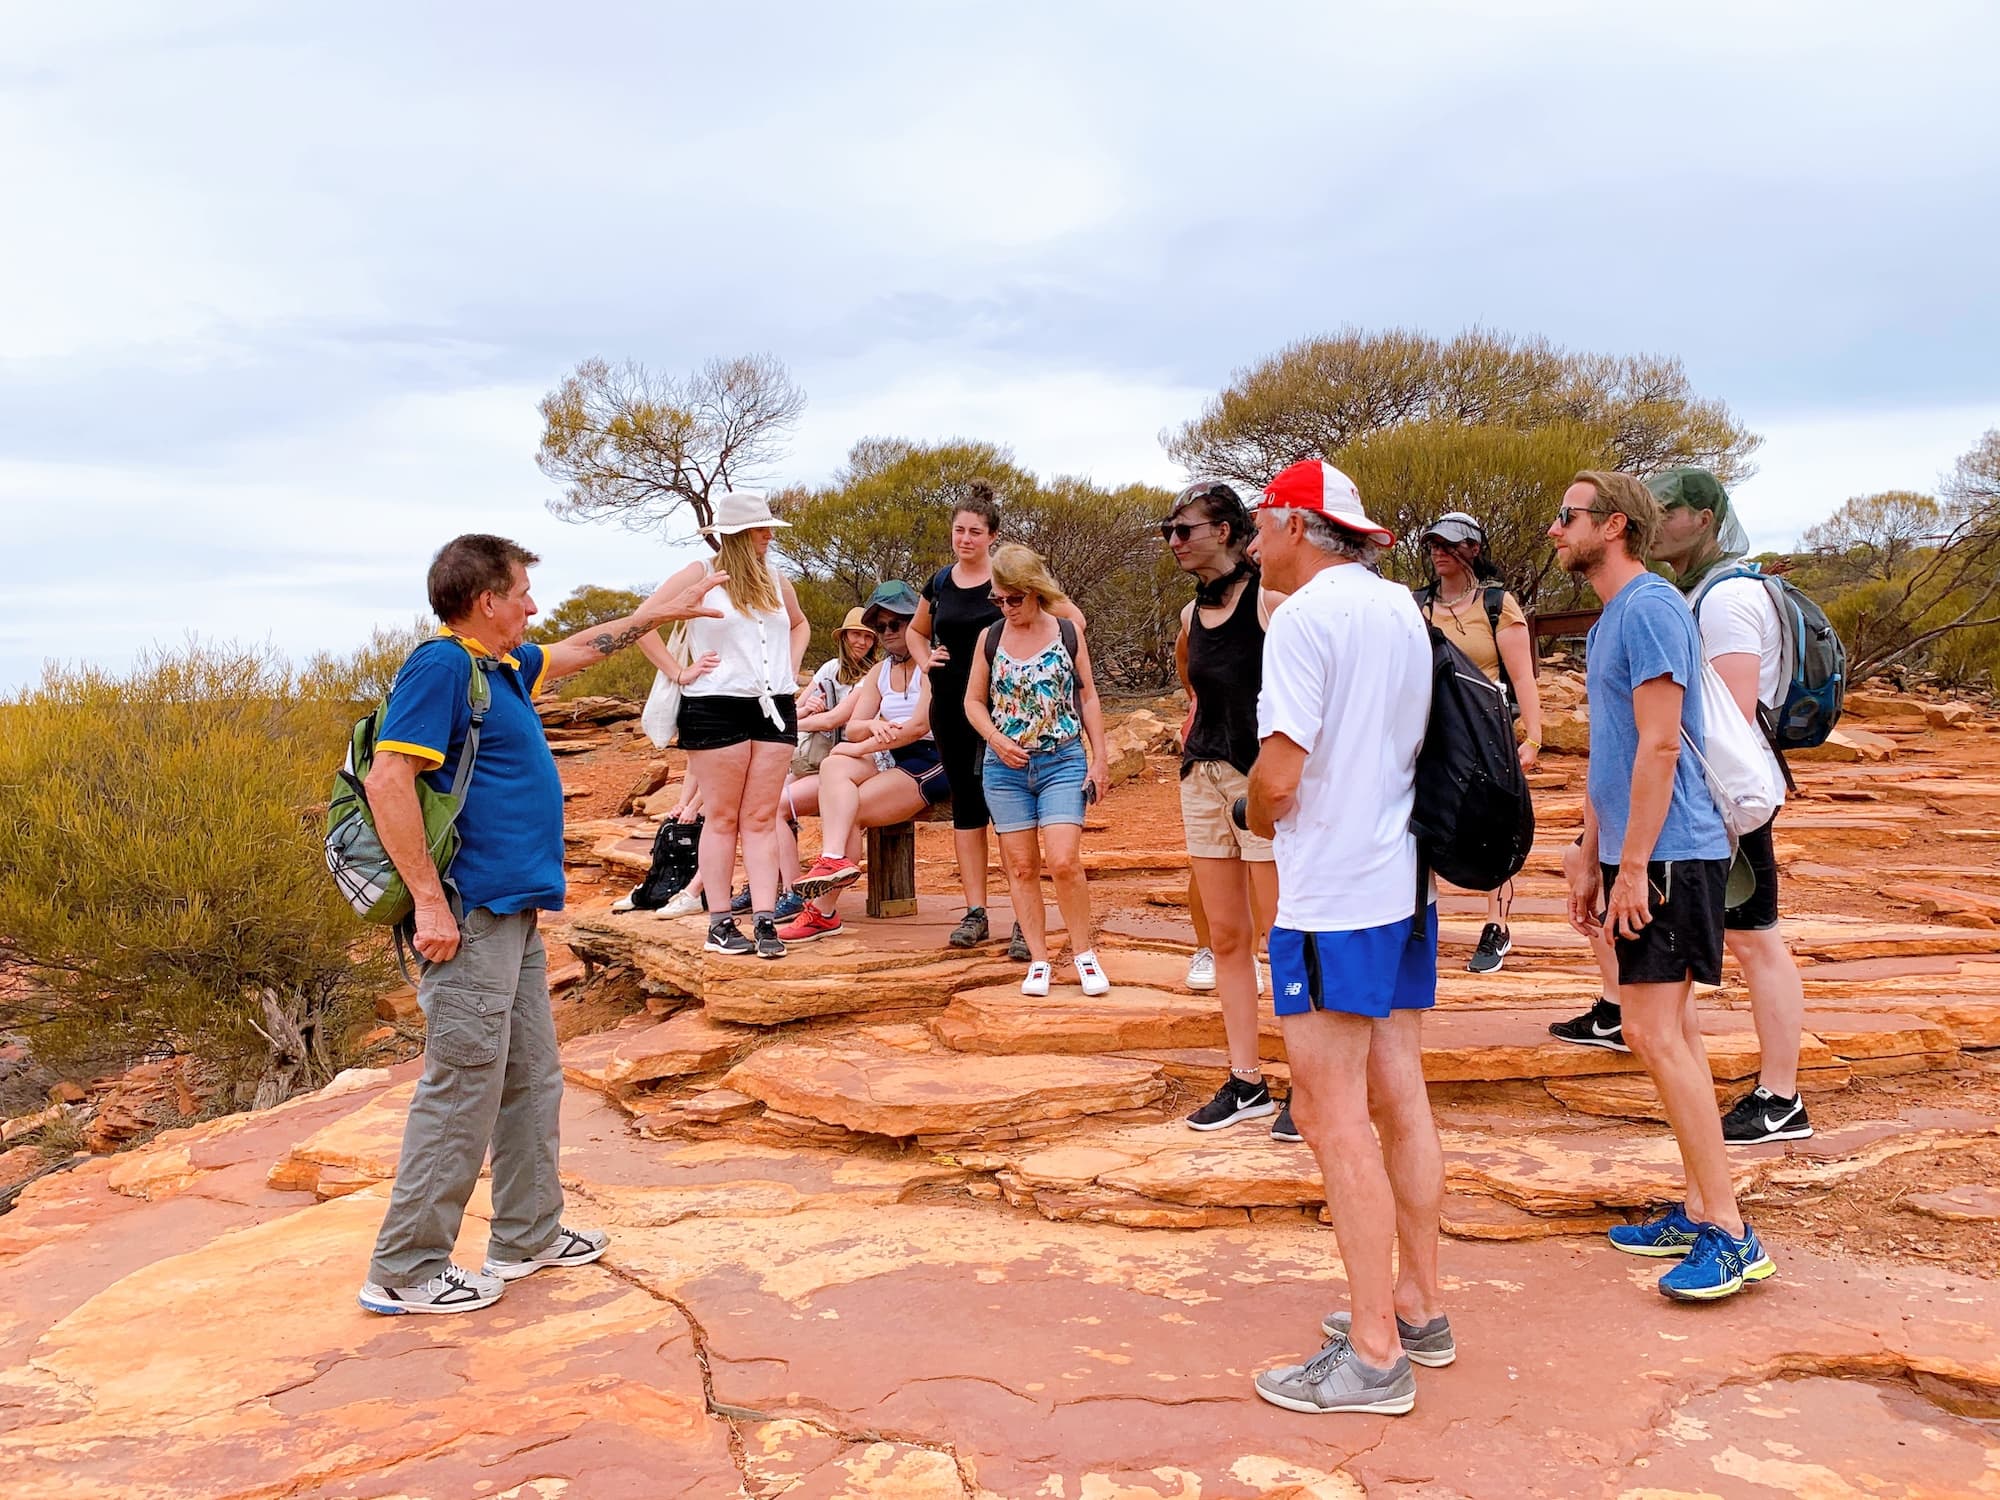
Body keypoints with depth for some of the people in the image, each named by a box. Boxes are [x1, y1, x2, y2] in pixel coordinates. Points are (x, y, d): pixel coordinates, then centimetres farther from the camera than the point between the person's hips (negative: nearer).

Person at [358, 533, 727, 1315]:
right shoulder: (441, 665, -14)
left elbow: (574, 650, 36)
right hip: (470, 914, -10)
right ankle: (405, 1271, 6)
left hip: (514, 914, 10)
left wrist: (650, 615, 41)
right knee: (462, 1091, -5)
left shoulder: (503, 664, 15)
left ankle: (527, 1236, 28)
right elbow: (388, 782, -21)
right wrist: (431, 901, -23)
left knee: (532, 1080, 16)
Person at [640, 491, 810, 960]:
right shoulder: (700, 576, -1)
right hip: (717, 709, -4)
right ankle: (719, 923, 7)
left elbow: (800, 624, 32)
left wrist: (791, 666, 15)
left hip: (775, 709, 4)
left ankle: (765, 920, 1)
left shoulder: (775, 580, 14)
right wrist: (679, 671, -9)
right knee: (722, 817, 1)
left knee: (762, 818, 2)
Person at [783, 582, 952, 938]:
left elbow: (919, 726, -17)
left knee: (847, 810, -23)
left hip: (931, 763, -7)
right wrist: (872, 725, -17)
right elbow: (853, 727, 8)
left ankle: (823, 910, -22)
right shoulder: (879, 673, 19)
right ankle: (834, 858, -43)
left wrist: (860, 748, -13)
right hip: (890, 760, 7)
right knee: (834, 766, -26)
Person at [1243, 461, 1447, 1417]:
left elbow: (1278, 776, -20)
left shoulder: (1306, 615, -14)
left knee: (1334, 1119, -2)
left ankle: (1374, 1355, 5)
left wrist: (1259, 818, 2)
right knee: (1399, 1100, 15)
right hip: (1403, 882, 9)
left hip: (1331, 897, -9)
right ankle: (1418, 1306, 27)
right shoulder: (1403, 609, 11)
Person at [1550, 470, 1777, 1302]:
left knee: (1653, 1032, -10)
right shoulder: (1610, 619, 16)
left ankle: (1730, 1234, -3)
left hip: (1669, 857, -10)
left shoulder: (1651, 609, -14)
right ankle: (1700, 1212, 20)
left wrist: (1633, 866, -20)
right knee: (1673, 1031, 12)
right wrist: (1588, 857, 20)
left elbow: (1660, 746, -20)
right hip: (1639, 856, 10)